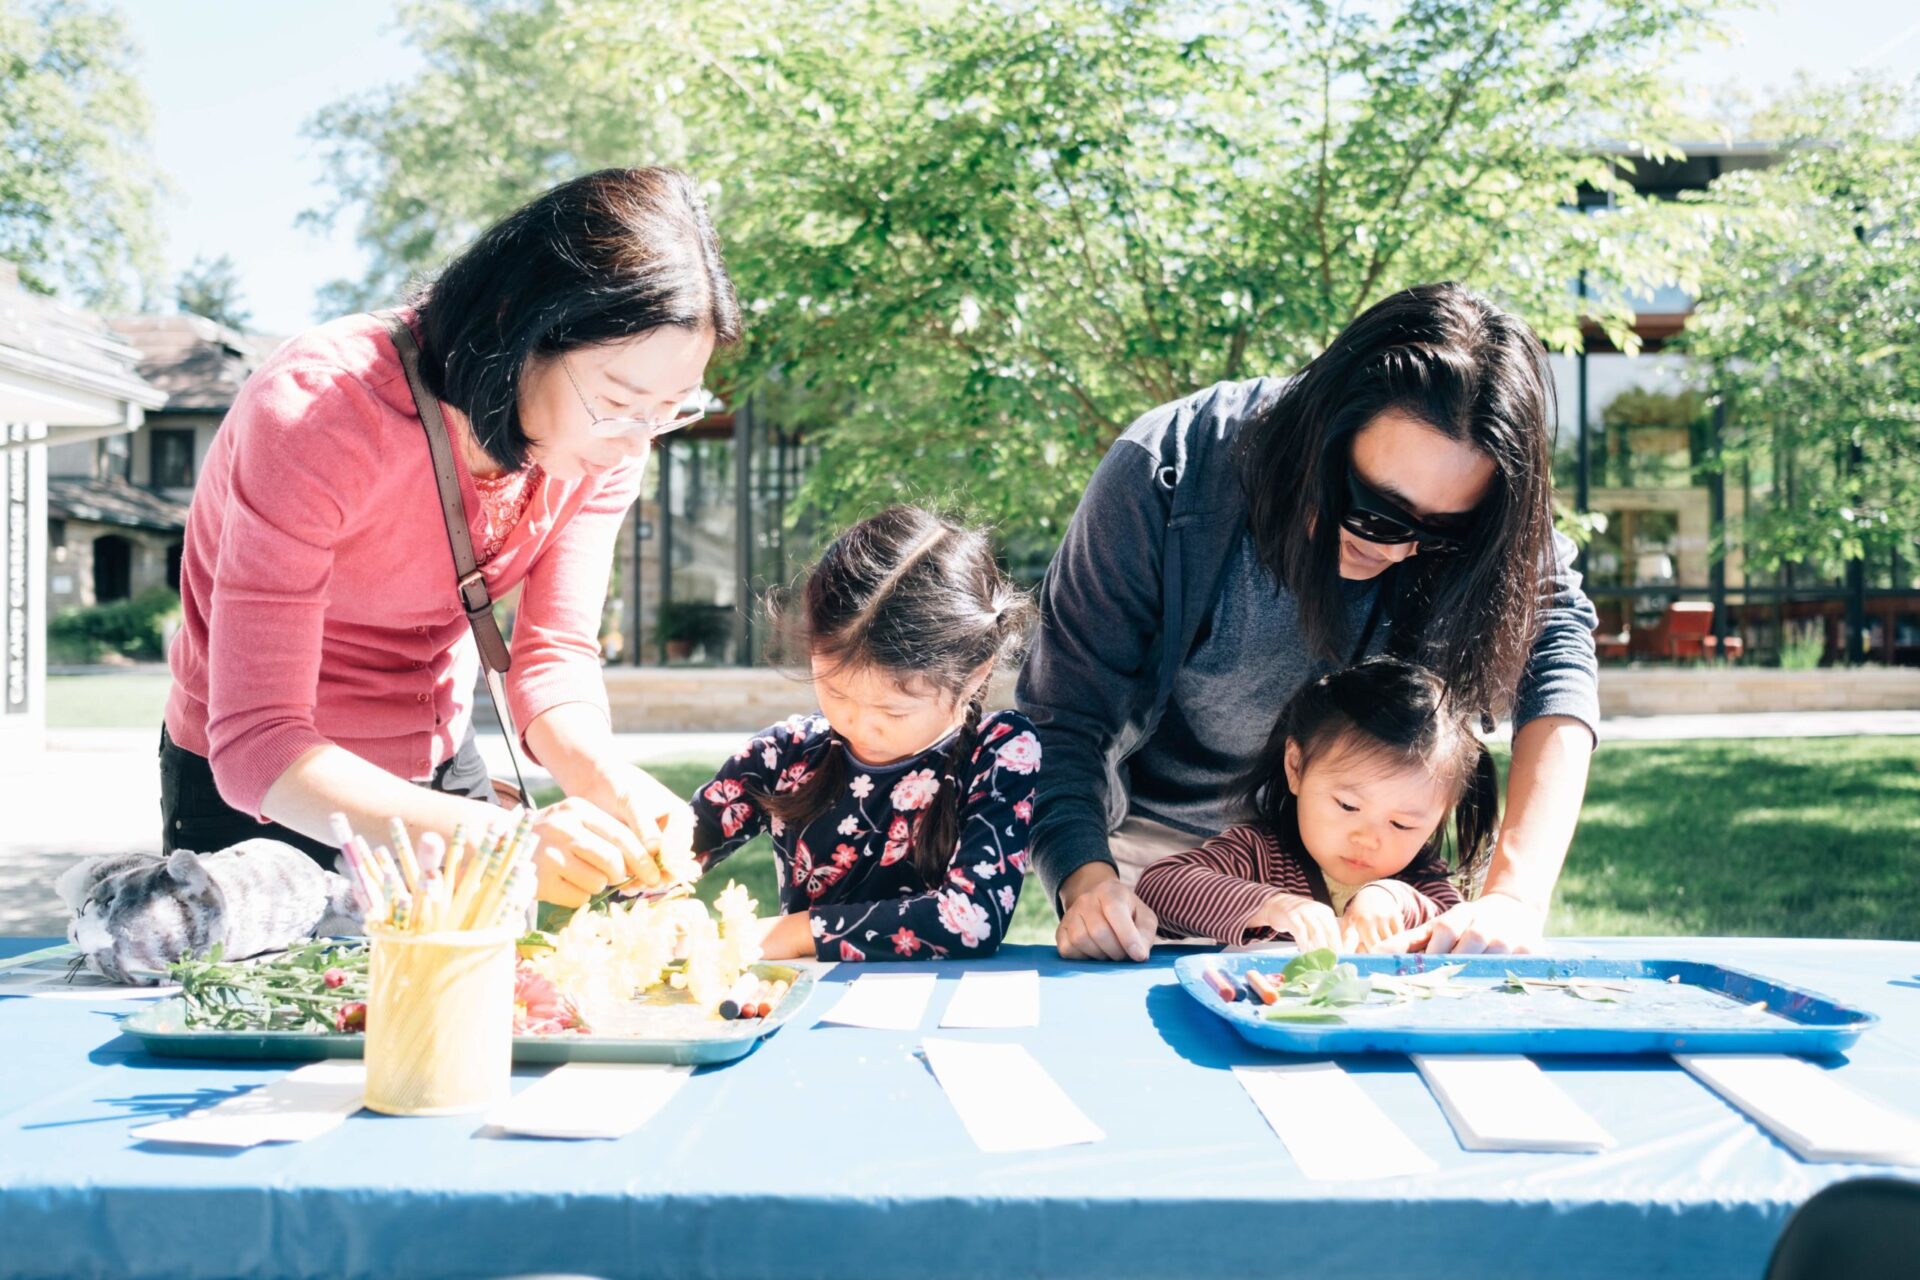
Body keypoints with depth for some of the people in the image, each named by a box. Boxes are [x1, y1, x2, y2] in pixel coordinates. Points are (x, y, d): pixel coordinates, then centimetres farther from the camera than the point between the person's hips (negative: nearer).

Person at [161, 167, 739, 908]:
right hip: (256, 794, -4)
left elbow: (555, 655, -13)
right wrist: (498, 837, -51)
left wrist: (611, 785, -35)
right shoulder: (315, 416, -34)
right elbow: (254, 744, -38)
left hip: (438, 773, 5)